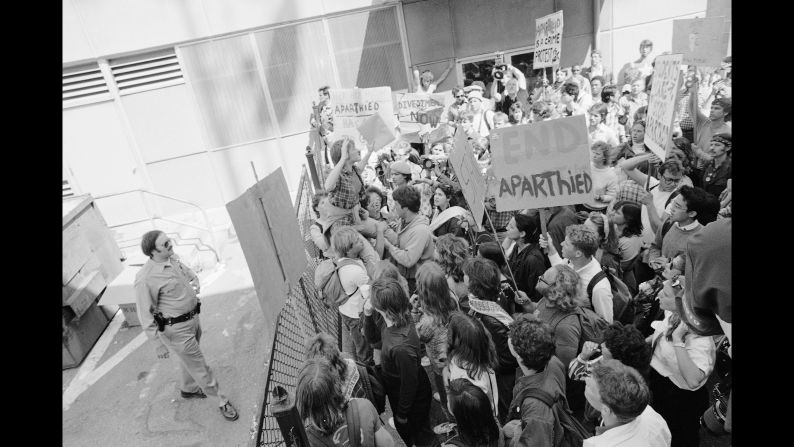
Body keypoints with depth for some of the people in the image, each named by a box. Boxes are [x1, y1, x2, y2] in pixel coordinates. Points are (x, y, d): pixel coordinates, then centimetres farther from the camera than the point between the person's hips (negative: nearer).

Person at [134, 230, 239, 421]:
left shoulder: (172, 260, -3)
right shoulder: (146, 279, -27)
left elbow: (187, 271, 20)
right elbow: (146, 316, -21)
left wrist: (195, 282, -3)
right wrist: (159, 343, -16)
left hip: (192, 318, 8)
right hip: (176, 330, -8)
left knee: (189, 359, 28)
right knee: (198, 365, 6)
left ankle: (187, 389, 53)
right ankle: (221, 400, 22)